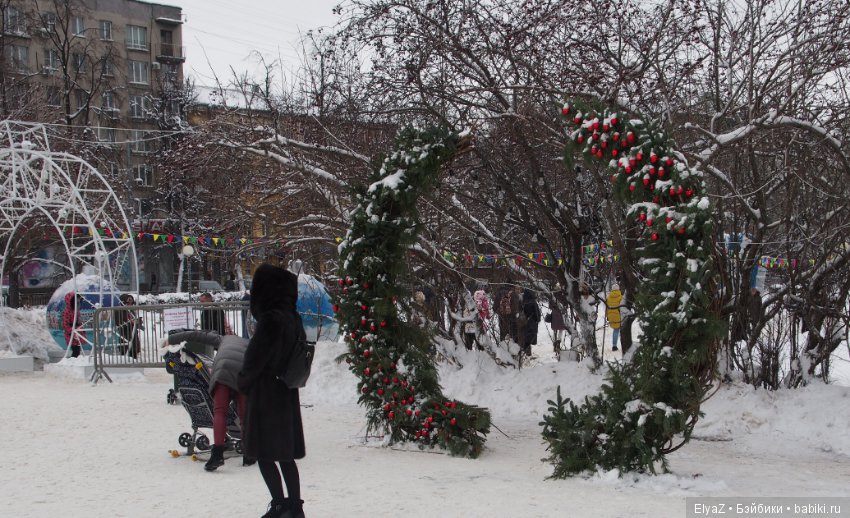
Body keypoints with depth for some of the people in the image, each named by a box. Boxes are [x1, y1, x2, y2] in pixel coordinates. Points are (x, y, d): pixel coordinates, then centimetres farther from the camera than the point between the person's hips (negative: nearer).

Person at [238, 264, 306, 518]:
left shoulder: (271, 319, -20)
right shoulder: (292, 318, 6)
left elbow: (255, 359, -17)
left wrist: (243, 383, 2)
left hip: (266, 396, -8)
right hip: (287, 395, 8)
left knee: (264, 454, 2)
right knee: (285, 455, 14)